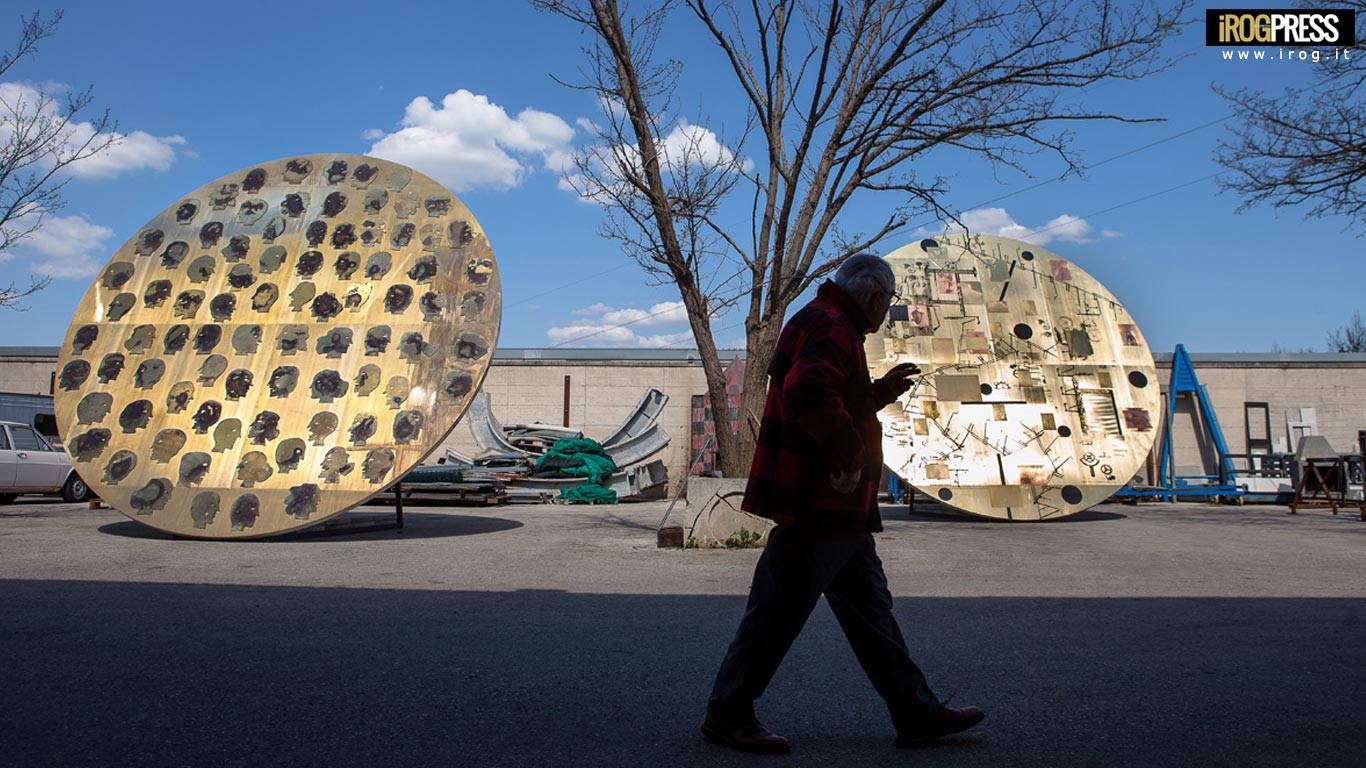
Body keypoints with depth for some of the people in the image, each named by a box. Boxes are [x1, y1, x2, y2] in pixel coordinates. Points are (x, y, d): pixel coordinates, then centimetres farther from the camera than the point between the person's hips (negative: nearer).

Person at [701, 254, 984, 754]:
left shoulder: (830, 326, 21)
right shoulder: (831, 327, -14)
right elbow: (808, 393, -33)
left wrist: (881, 392, 20)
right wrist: (848, 456, -26)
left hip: (836, 506, 11)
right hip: (814, 502, -11)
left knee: (869, 605, 15)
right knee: (779, 609, -1)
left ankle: (917, 714, 25)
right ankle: (728, 713, 13)